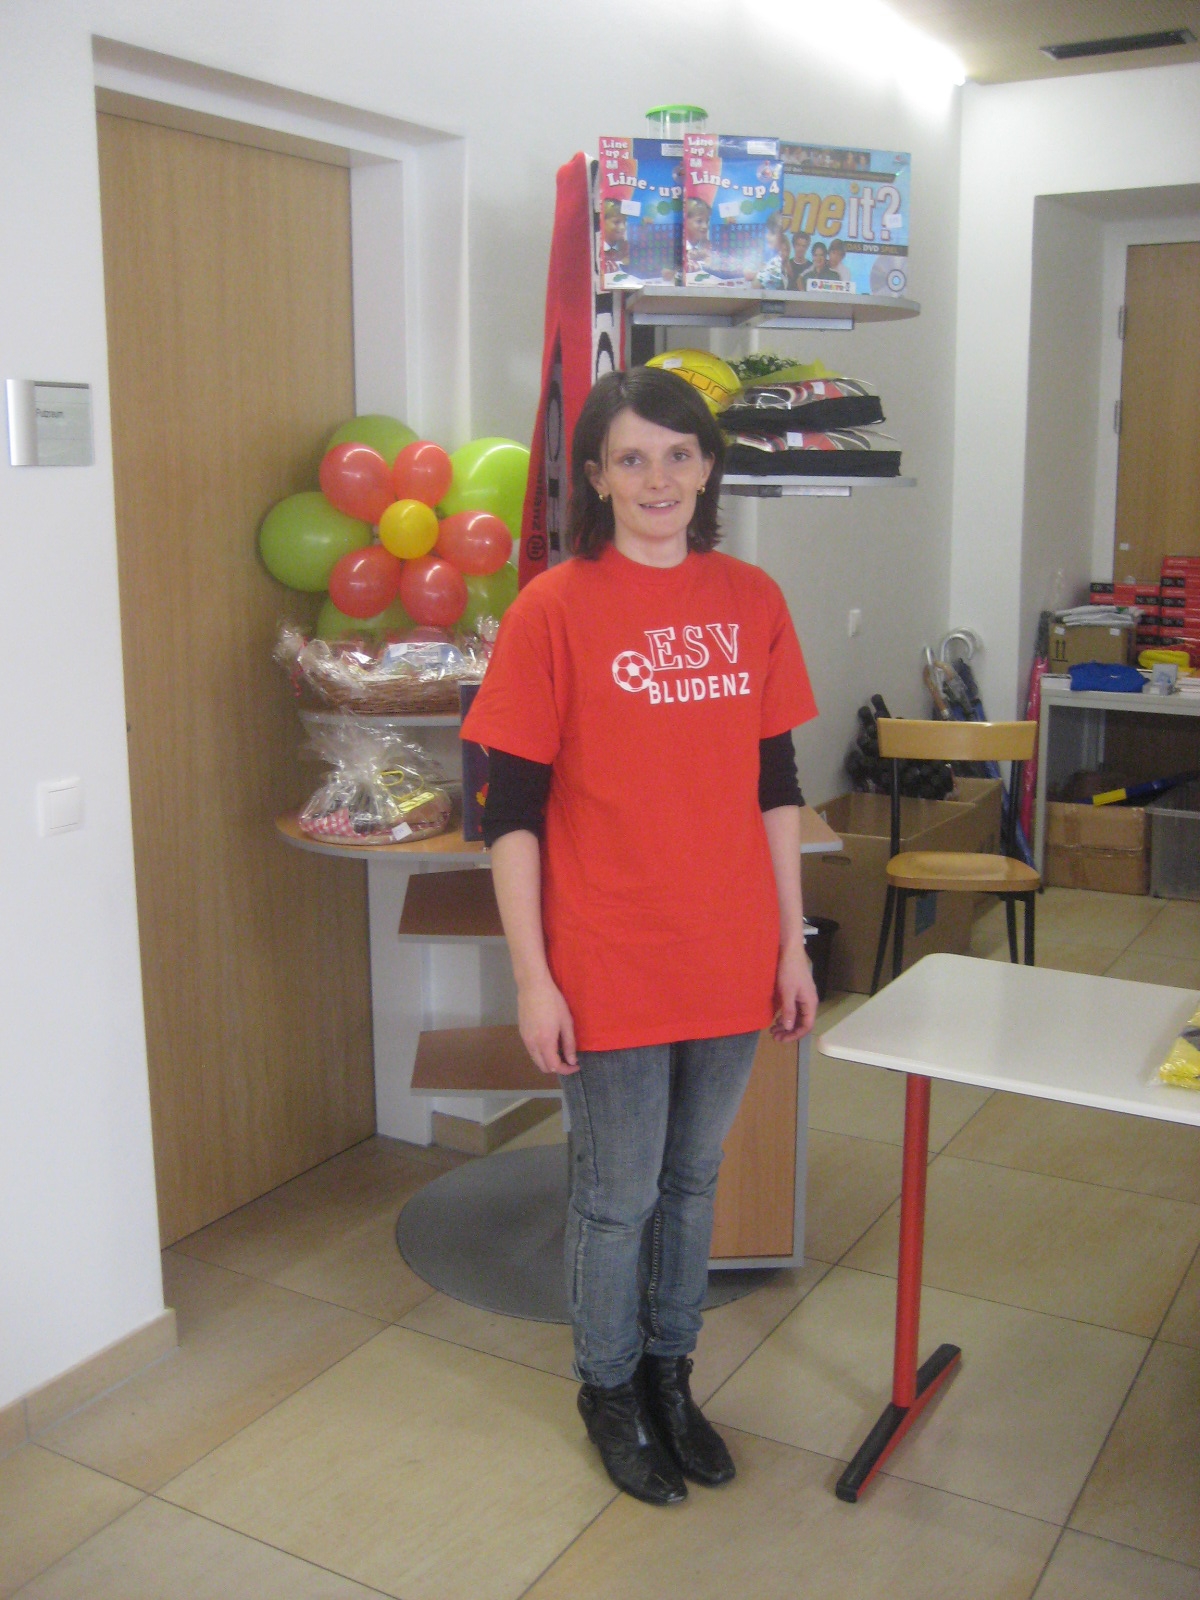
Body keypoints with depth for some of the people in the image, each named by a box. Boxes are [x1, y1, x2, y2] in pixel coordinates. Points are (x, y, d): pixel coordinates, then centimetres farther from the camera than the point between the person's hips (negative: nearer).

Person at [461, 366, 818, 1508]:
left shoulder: (752, 602, 3)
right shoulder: (553, 610, -10)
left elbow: (776, 786, 8)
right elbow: (512, 810, -9)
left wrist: (792, 943, 8)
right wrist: (532, 977, -11)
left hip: (730, 961, 4)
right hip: (611, 970, -4)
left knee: (692, 1180, 19)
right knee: (620, 1194, 11)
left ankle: (670, 1372, 41)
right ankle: (609, 1388, 36)